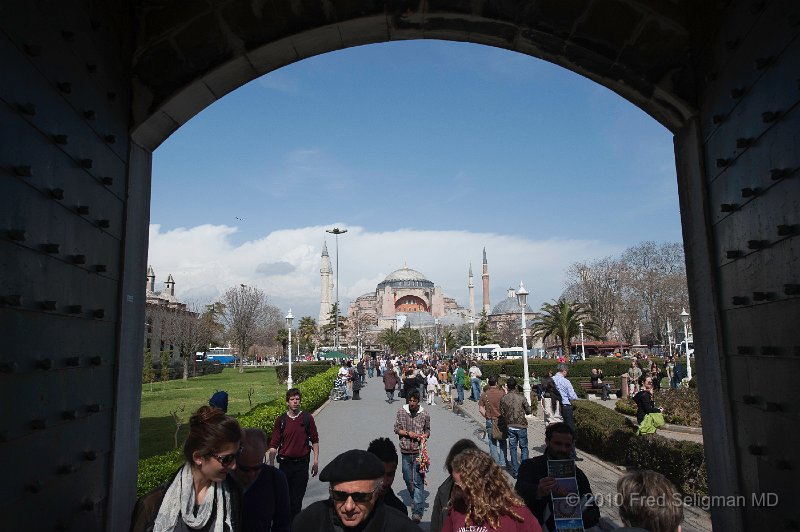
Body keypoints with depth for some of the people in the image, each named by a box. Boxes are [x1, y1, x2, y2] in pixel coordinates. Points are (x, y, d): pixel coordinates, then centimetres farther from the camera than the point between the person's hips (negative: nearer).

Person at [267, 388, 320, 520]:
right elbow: (273, 445, 3)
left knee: (297, 496, 4)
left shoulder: (307, 418, 0)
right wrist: (271, 465, -3)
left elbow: (315, 441, 6)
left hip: (302, 463, 0)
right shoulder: (280, 420, 1)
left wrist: (316, 462, 2)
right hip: (285, 463, 1)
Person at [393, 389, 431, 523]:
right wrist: (408, 433, -11)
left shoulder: (425, 414, -1)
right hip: (406, 451, 2)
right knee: (408, 479, 13)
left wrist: (425, 435, -11)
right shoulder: (401, 412, 0)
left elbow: (428, 430, 11)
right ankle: (415, 499, 39)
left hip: (419, 451, -2)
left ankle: (417, 512, -5)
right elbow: (396, 429, 5)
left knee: (418, 481, -7)